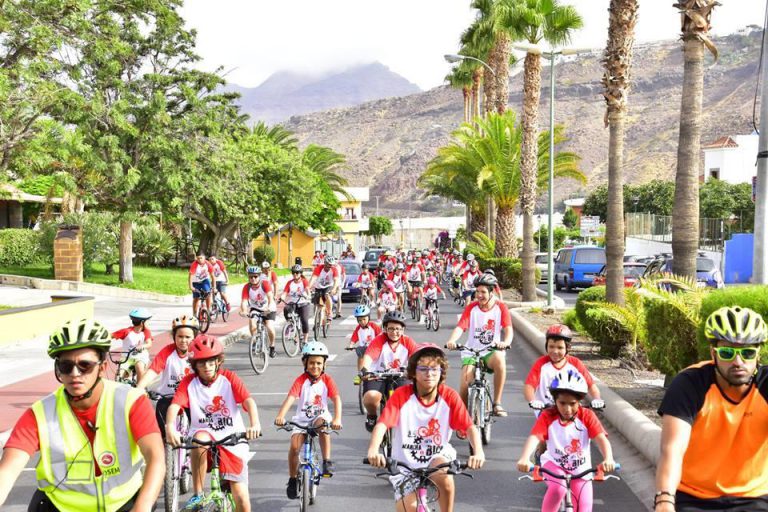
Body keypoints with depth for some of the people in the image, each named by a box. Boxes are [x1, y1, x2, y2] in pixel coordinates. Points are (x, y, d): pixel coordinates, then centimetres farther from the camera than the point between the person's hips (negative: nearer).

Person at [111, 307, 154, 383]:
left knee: (139, 367, -33)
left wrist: (142, 346, -39)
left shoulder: (146, 331, -1)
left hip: (141, 357, 0)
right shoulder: (127, 331, -7)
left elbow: (149, 344, -16)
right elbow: (111, 336, -8)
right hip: (128, 358, 0)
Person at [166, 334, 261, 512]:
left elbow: (248, 401, -21)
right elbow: (174, 406, -20)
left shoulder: (229, 378, -7)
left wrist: (255, 424, -42)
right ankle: (197, 495, -21)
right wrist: (170, 428, -43)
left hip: (232, 440, 0)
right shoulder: (189, 382, -5)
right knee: (200, 440, -38)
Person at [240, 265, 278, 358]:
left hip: (268, 310, -2)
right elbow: (244, 301, -28)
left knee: (270, 327, -22)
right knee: (252, 324, -27)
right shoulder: (247, 287, -17)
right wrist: (244, 311, -49)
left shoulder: (265, 283, -23)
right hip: (255, 309, 2)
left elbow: (270, 297, -37)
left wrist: (269, 308, -56)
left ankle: (272, 347, 5)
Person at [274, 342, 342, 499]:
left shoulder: (327, 380, -7)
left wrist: (337, 418, -35)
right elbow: (291, 397, -24)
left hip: (320, 416, 0)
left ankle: (327, 462, -24)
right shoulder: (301, 380, -10)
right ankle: (293, 479, 7)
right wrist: (280, 416, -40)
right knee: (294, 446, -17)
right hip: (301, 419, 0)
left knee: (323, 424, -35)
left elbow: (336, 399, -18)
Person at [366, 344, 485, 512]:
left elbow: (470, 427, -17)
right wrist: (373, 450, -46)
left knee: (444, 476, -33)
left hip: (438, 456, 0)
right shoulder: (401, 395, -15)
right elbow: (382, 424, -26)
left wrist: (478, 452, -37)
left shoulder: (449, 396, -10)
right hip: (405, 463, 0)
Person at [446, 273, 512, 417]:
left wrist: (506, 342, -36)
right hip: (471, 352, 1)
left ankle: (497, 403, -22)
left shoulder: (501, 307, 0)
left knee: (500, 360, -36)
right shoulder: (471, 308, 1)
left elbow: (508, 329, -12)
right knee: (465, 382, -22)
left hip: (492, 352, -1)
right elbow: (460, 327, -12)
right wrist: (451, 340, -34)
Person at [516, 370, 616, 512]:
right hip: (554, 464, -2)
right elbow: (534, 437, -30)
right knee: (557, 488, -33)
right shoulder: (548, 416, -17)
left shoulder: (587, 416, -15)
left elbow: (601, 438, -26)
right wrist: (524, 459, -50)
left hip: (580, 469, 2)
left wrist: (608, 459, -47)